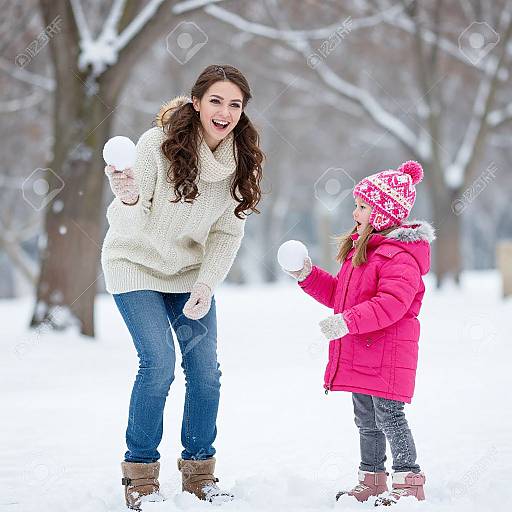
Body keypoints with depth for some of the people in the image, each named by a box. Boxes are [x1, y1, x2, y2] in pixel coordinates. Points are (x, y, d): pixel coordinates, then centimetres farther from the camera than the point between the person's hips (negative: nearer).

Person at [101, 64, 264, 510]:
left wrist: (206, 284, -16)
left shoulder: (240, 159, -9)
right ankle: (140, 473, -2)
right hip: (136, 263, -4)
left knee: (205, 369, -2)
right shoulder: (158, 144, -24)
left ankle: (199, 469, 15)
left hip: (191, 271, 4)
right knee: (158, 363, -16)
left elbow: (228, 232, -3)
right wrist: (129, 197, -46)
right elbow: (130, 220, -23)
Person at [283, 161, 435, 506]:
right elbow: (338, 294, 24)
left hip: (387, 355, -10)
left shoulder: (400, 256, -17)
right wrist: (308, 275, 13)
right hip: (359, 355, 10)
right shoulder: (360, 248, 16)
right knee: (366, 422, 16)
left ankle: (409, 482, 0)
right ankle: (372, 481, 25)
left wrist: (347, 321, -35)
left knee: (389, 417, -7)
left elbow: (391, 303, -30)